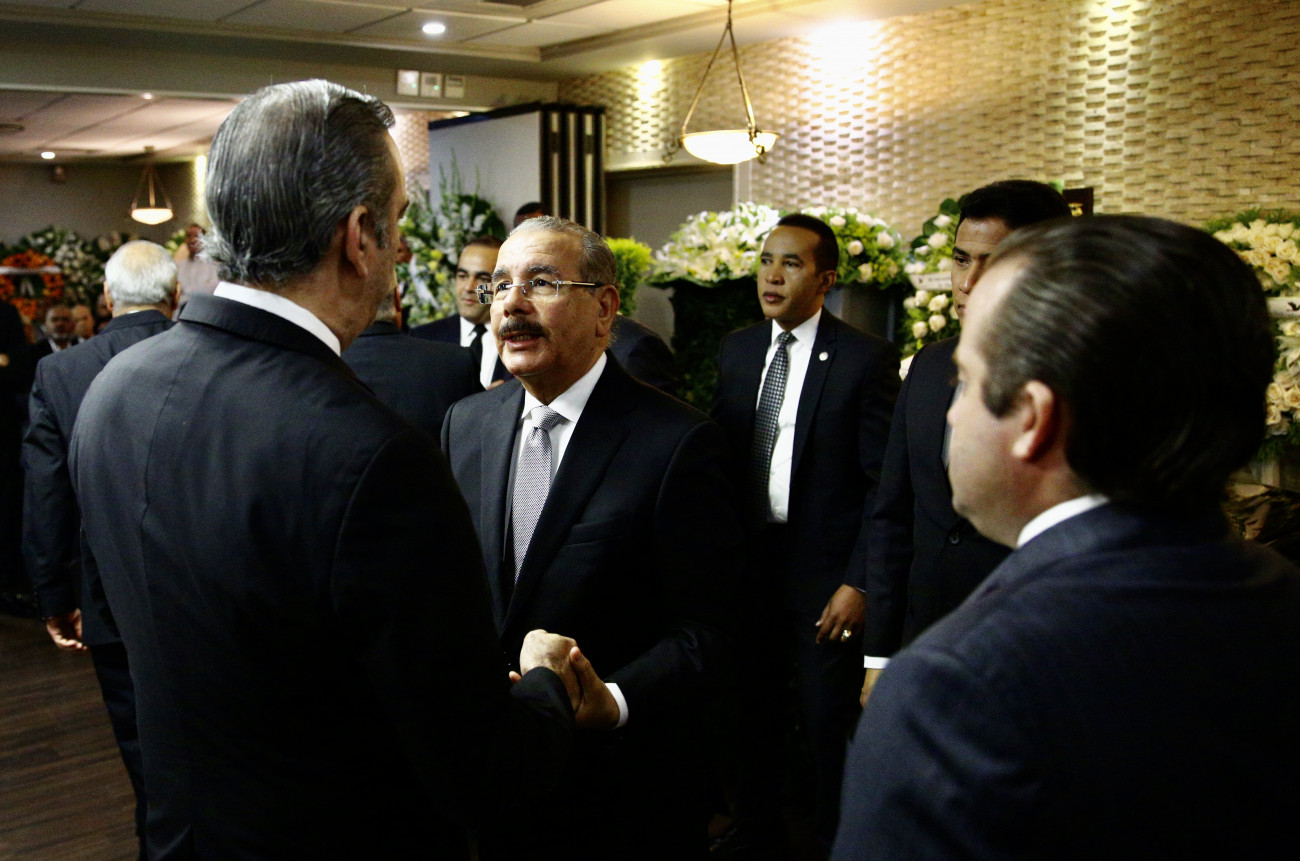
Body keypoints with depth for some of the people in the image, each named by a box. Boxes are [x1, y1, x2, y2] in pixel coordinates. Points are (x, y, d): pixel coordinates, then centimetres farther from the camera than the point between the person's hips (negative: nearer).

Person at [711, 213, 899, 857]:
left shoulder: (867, 359, -9)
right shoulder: (736, 351, 7)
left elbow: (883, 484, -10)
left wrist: (858, 583, -14)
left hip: (824, 575, -4)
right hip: (745, 564, 5)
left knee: (829, 724, 9)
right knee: (750, 714, 16)